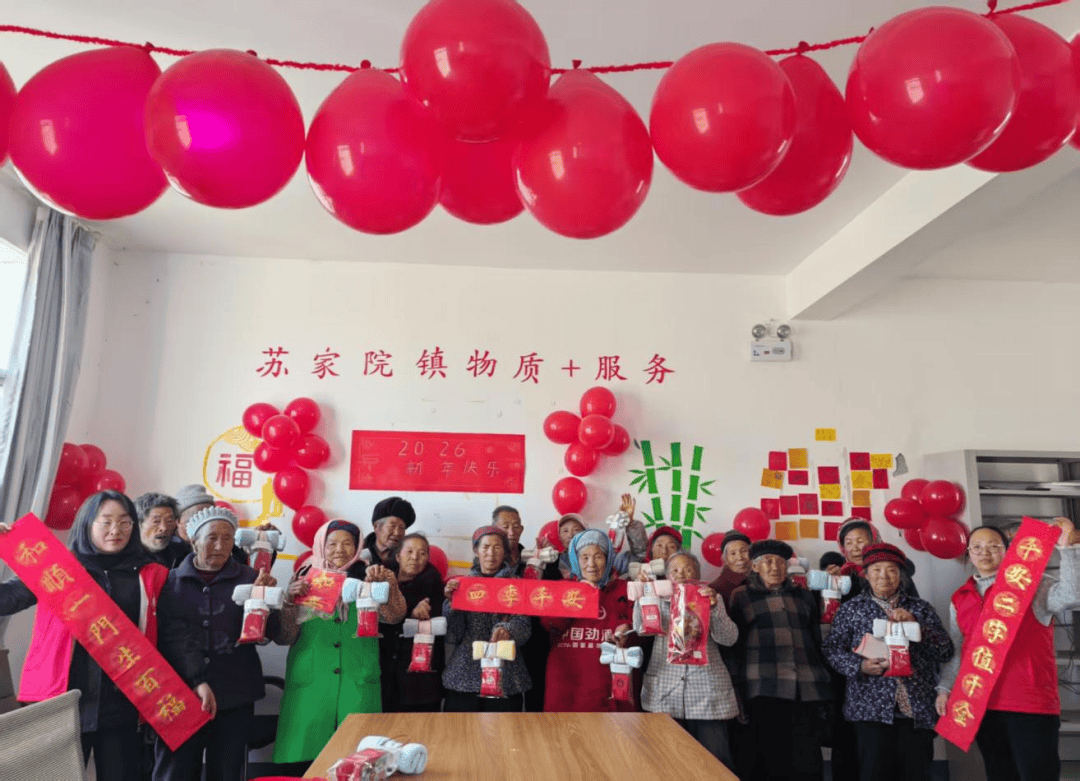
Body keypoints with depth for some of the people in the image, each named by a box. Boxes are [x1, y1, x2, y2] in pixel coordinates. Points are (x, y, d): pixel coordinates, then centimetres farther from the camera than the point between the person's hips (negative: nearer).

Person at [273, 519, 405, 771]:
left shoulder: (367, 580, 9)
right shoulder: (304, 581, 9)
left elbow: (394, 615, -7)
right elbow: (284, 637, 3)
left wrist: (388, 582, -25)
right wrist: (289, 601, -13)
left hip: (357, 685, 0)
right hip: (310, 684, 0)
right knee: (306, 762, -4)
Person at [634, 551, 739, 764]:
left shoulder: (711, 599, 11)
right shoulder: (660, 601, 14)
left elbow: (729, 638, -3)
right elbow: (641, 629, -1)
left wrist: (714, 607, -18)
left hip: (708, 696, -1)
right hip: (664, 693, 1)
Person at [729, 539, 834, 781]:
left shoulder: (804, 596, 21)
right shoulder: (742, 596, 11)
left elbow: (818, 640, 21)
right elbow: (734, 644, 7)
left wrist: (823, 683, 13)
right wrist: (739, 690, -2)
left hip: (808, 688, 3)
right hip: (767, 687, -3)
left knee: (808, 761, -2)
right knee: (772, 758, -4)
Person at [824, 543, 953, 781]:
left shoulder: (921, 609, 15)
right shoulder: (851, 609, 11)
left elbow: (946, 652, 8)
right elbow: (833, 649, 5)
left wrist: (915, 625, -6)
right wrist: (860, 666, -13)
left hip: (918, 710, 2)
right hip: (872, 709, -2)